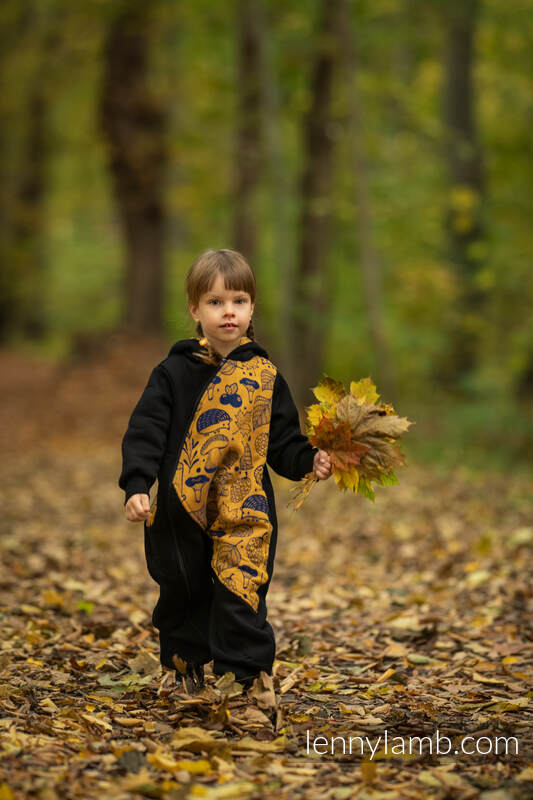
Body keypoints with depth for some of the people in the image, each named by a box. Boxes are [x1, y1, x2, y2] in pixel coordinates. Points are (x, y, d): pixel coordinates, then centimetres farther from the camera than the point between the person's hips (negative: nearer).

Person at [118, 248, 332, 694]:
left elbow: (284, 443, 7)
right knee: (183, 596, 14)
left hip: (244, 513, 0)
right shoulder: (174, 373, 1)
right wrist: (137, 486, -14)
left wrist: (310, 461, -12)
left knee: (241, 595, -9)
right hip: (181, 513, 1)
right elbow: (145, 432, -3)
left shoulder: (265, 376, 5)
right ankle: (187, 670, 35)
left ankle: (242, 678, 3)